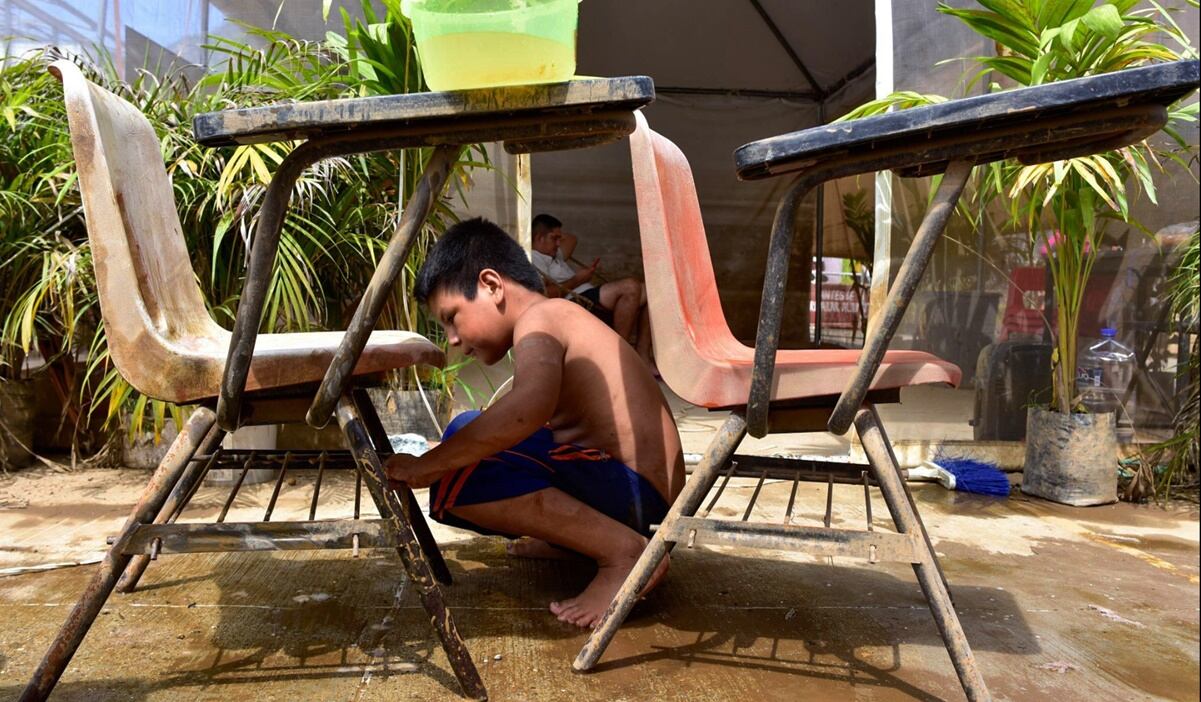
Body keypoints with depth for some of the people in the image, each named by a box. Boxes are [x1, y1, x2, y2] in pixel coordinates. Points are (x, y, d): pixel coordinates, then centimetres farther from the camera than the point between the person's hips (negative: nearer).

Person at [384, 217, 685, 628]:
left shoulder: (538, 317, -12)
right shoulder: (560, 319, 19)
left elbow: (529, 406, -34)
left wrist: (425, 466, -24)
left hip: (634, 490, -10)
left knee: (455, 481, -23)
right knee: (470, 436, 19)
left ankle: (623, 551, -17)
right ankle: (572, 539, 8)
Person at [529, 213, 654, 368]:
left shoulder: (554, 256, 31)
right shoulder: (533, 258, -2)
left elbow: (571, 239, 47)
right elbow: (549, 294, -18)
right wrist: (578, 279, -7)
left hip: (591, 301, 11)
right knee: (630, 286, -28)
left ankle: (642, 356, -8)